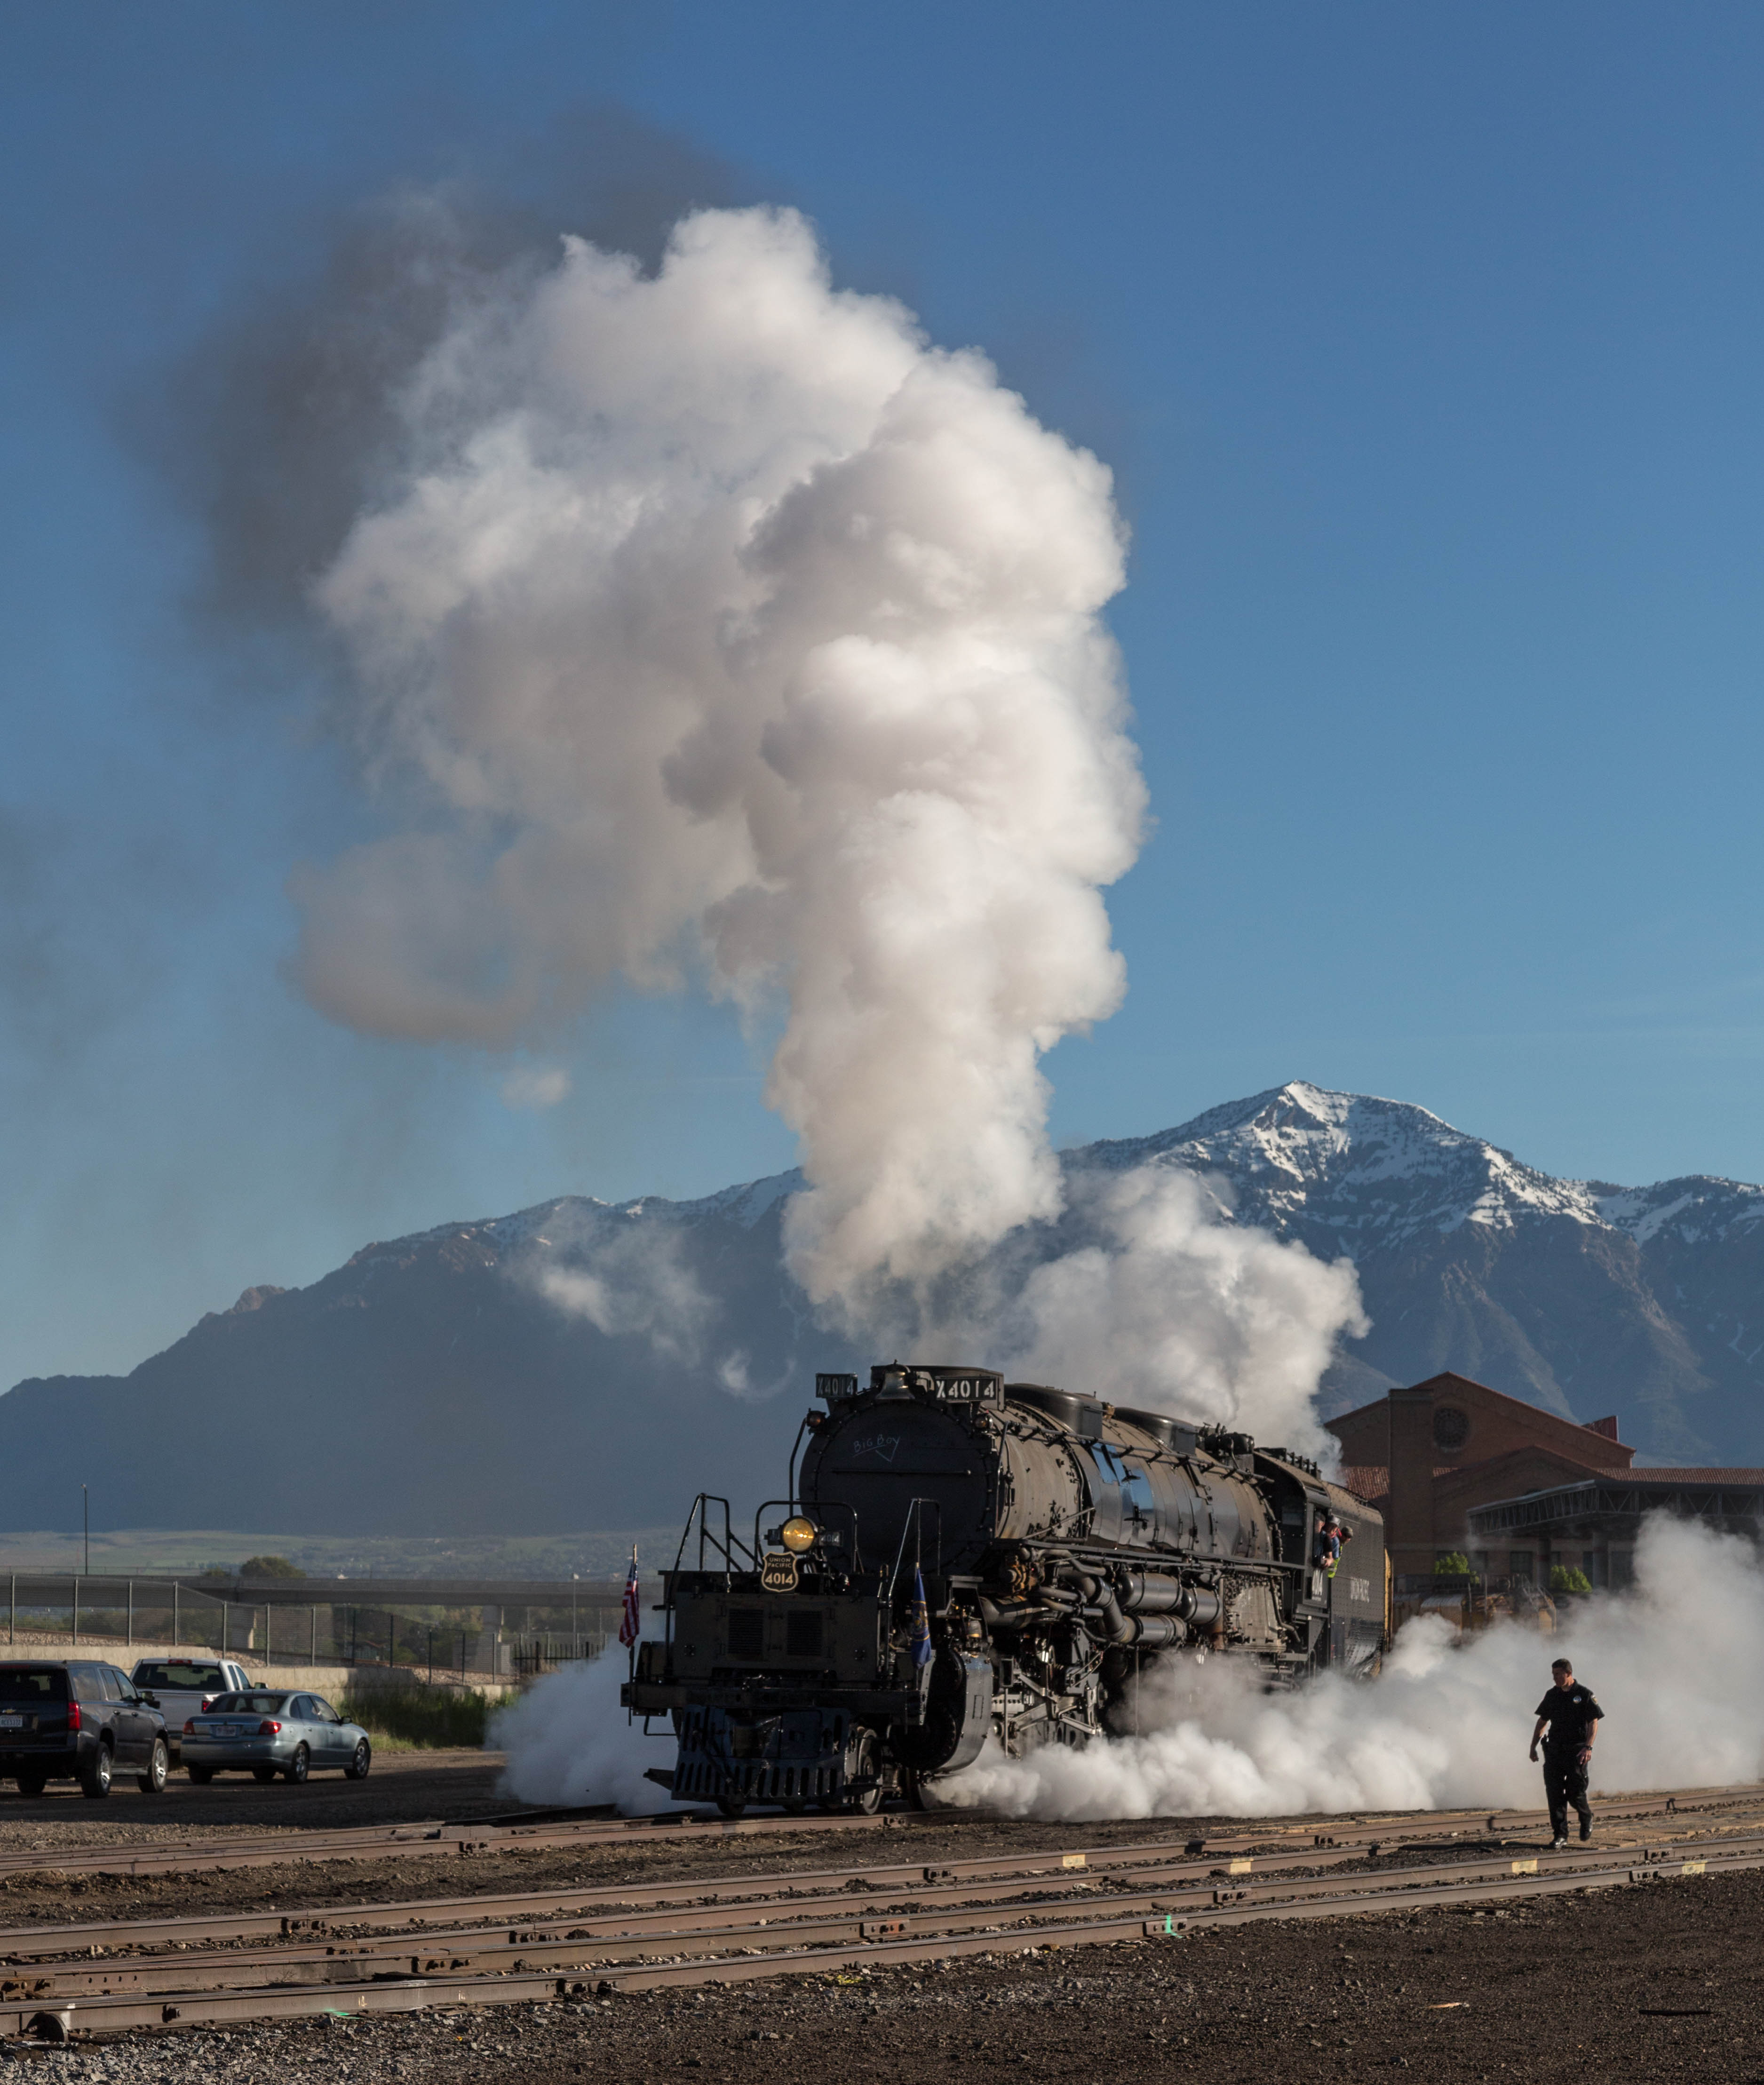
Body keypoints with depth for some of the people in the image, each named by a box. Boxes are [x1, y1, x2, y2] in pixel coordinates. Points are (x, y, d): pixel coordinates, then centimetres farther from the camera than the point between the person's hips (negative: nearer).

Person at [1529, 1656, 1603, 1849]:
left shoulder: (1585, 1695, -3)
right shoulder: (1552, 1695, 12)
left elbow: (1594, 1723, -7)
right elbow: (1542, 1721, 19)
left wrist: (1588, 1747, -18)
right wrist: (1533, 1746, 14)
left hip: (1576, 1751, -4)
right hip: (1554, 1750, 4)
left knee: (1575, 1792, -4)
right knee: (1554, 1793, -6)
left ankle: (1587, 1818, 29)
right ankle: (1560, 1835, -3)